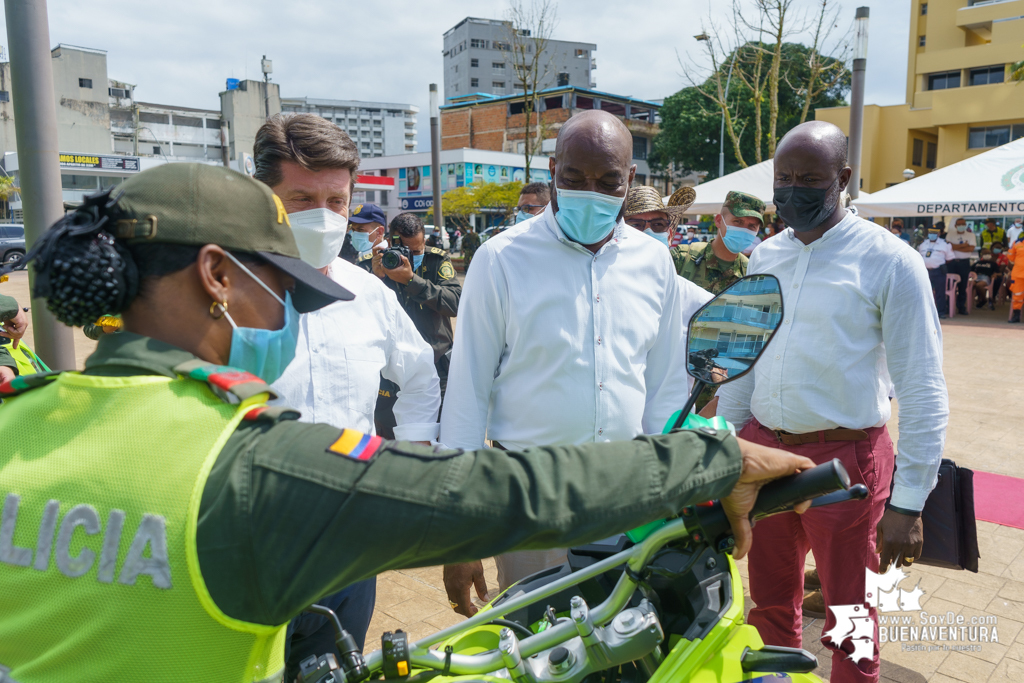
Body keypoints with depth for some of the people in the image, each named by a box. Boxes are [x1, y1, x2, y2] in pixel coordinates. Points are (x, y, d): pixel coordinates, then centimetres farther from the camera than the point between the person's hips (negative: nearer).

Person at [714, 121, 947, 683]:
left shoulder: (888, 261, -9)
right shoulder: (765, 256, 7)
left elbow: (923, 393, -10)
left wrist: (908, 502, -12)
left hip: (843, 458, -4)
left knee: (848, 619, 10)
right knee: (770, 604, 18)